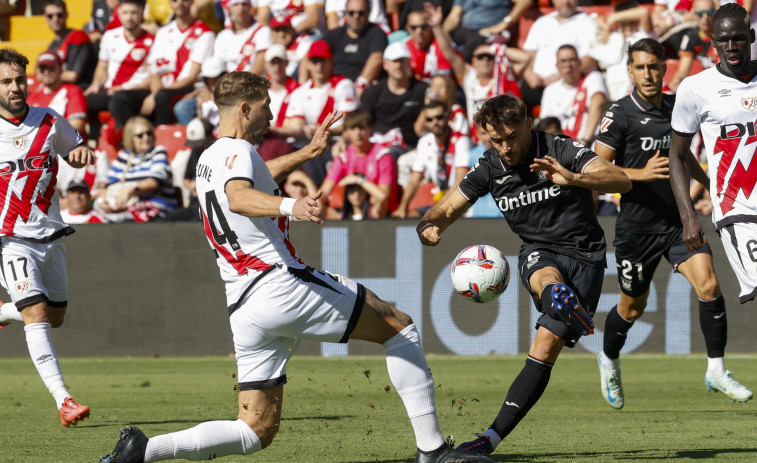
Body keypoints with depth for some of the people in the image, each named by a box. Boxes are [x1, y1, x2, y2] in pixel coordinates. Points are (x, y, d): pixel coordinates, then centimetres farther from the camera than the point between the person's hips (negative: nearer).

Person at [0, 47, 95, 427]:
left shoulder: (49, 122, 0)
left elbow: (75, 148, 18)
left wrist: (83, 152, -5)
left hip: (50, 235, 5)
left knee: (55, 316, 14)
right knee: (37, 315, -18)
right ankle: (63, 400, -24)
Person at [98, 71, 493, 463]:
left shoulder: (208, 159, 21)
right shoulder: (237, 151, -8)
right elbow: (239, 198, -32)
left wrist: (308, 152, 47)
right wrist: (290, 206, -49)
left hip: (243, 308, 9)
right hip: (283, 285, -9)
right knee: (401, 328, 4)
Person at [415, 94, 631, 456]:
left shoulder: (562, 151, -13)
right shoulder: (489, 169, -1)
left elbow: (622, 181, -24)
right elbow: (447, 210, 8)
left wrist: (572, 178, -43)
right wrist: (428, 228, -18)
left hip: (585, 255, -3)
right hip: (539, 252, 3)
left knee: (544, 351, -14)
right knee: (547, 278, -38)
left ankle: (493, 437, -12)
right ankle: (565, 303, -72)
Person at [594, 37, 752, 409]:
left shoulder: (676, 106, 7)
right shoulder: (621, 114, -10)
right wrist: (640, 174, -27)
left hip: (678, 220, 4)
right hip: (637, 225, -3)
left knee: (708, 284, -17)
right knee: (633, 307, 10)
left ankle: (716, 369, -8)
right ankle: (609, 361, 39)